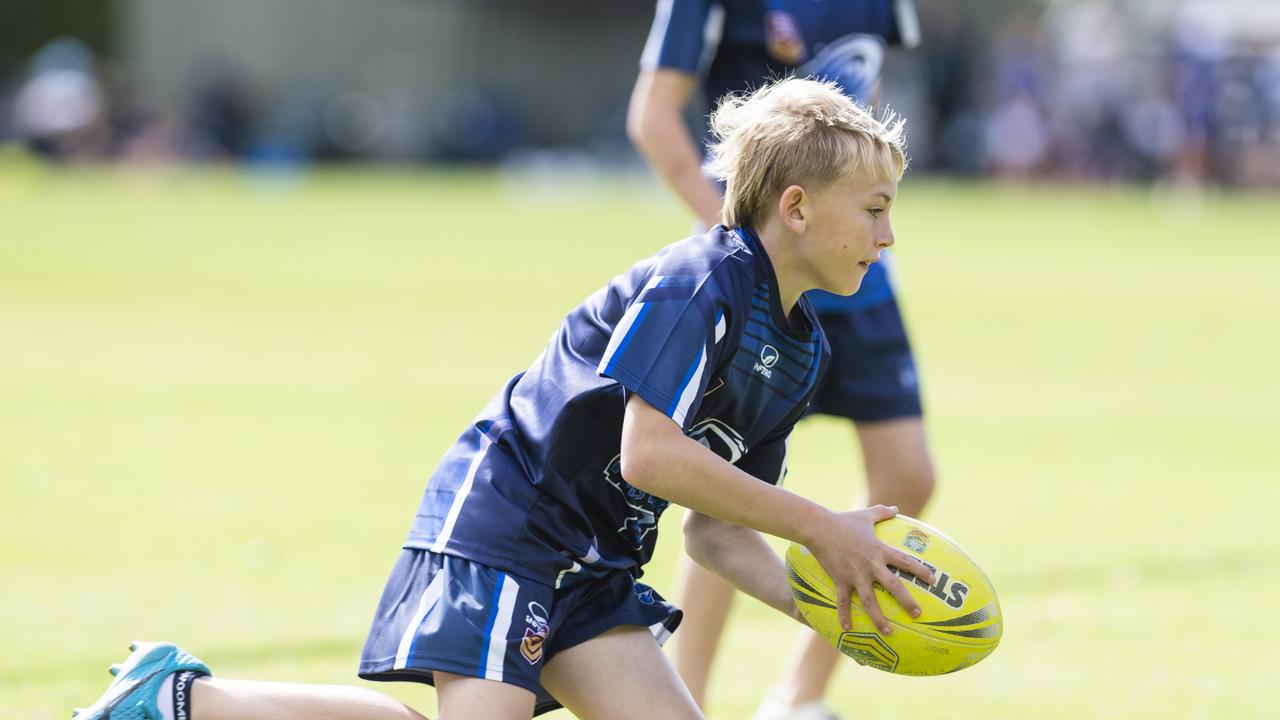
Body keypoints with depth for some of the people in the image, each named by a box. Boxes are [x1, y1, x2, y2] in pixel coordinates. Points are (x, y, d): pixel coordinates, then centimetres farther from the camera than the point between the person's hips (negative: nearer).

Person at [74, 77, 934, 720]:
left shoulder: (799, 350, 12)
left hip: (590, 563, 9)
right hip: (501, 521, -9)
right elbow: (649, 454, -26)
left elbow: (716, 534, 14)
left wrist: (831, 605, -1)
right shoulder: (696, 285, -16)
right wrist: (820, 528, -19)